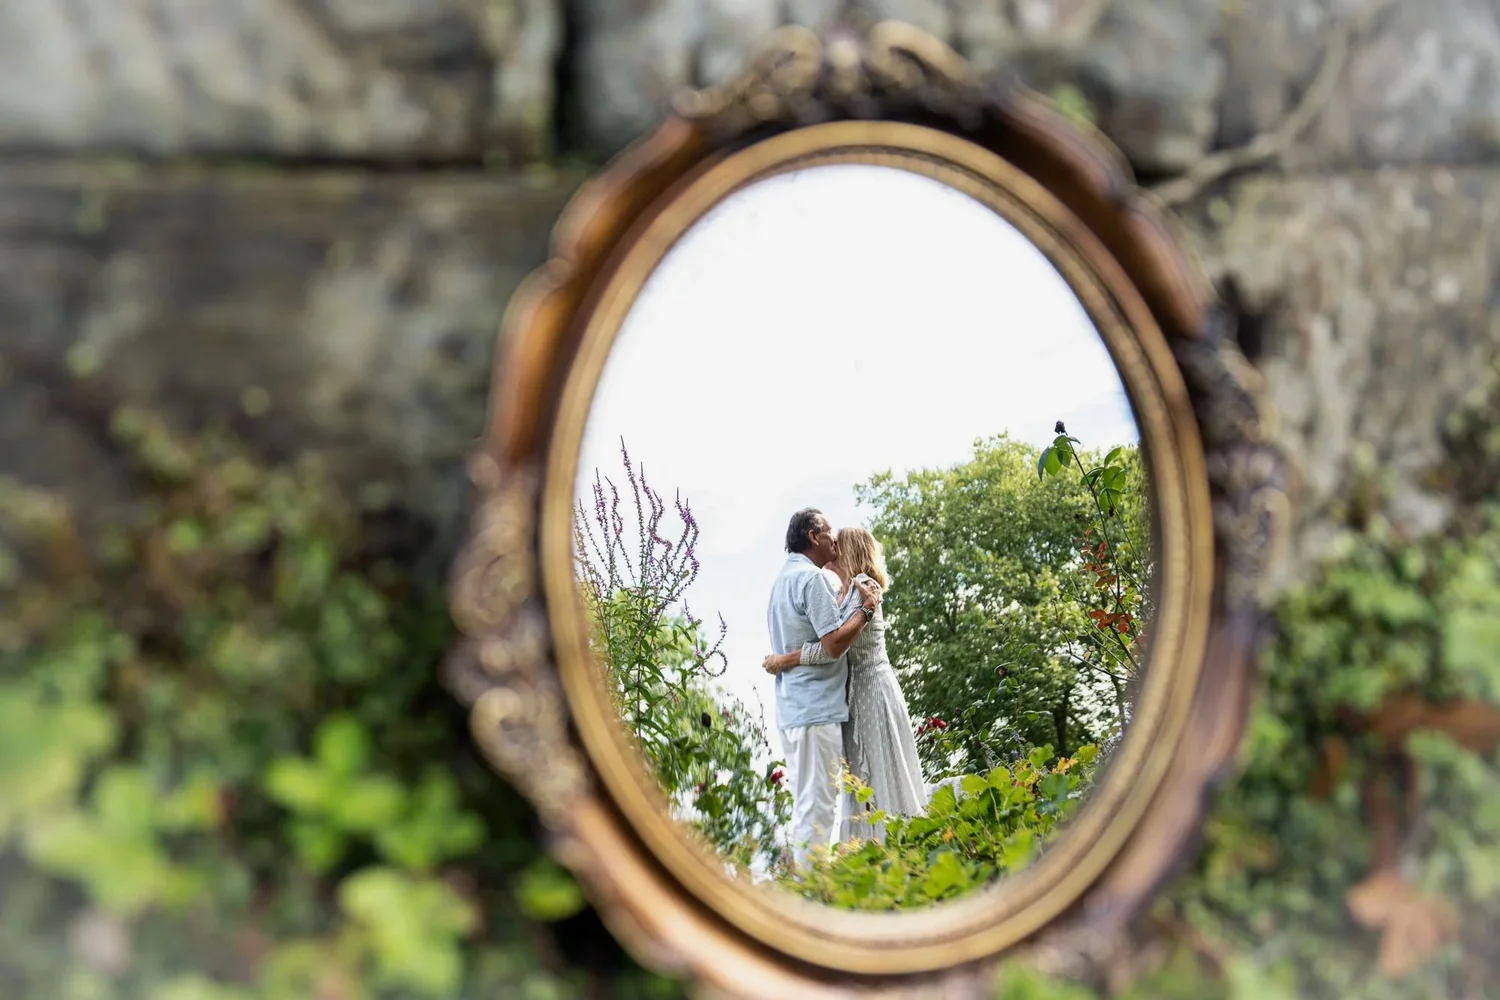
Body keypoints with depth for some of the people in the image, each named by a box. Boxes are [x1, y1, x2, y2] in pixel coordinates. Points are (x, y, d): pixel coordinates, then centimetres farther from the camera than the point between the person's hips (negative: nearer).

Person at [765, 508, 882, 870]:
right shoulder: (812, 578, -14)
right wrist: (866, 609, -9)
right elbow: (834, 644, -19)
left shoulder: (785, 576, 18)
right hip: (816, 708, -10)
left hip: (792, 707, 10)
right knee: (817, 805, -7)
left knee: (806, 803, 15)